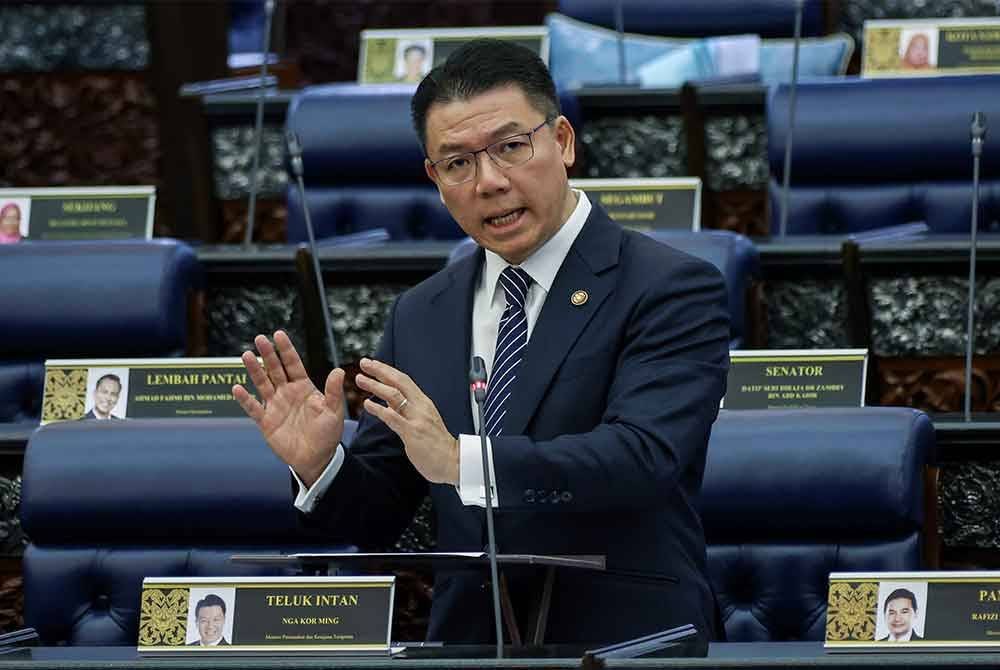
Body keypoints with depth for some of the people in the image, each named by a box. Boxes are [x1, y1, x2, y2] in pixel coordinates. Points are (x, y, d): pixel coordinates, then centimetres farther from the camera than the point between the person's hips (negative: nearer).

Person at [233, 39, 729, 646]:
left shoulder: (672, 291, -3)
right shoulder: (421, 316, 13)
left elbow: (641, 457, -17)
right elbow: (378, 520, 16)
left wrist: (461, 460, -26)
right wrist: (318, 465, -5)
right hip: (464, 641, 4)